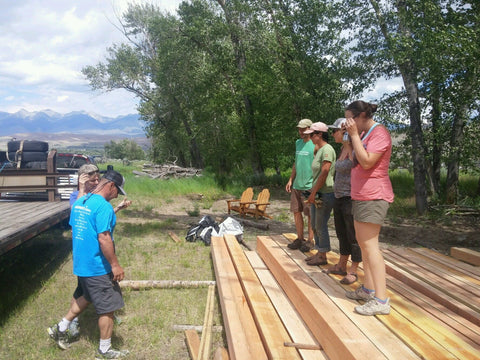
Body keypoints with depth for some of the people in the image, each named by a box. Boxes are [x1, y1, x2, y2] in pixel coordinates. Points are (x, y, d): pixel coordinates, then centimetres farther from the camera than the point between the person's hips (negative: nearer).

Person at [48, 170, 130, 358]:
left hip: (81, 264, 9)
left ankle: (61, 328, 36)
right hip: (98, 267, -9)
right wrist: (115, 265, -17)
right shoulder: (104, 206, -21)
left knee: (84, 297, 30)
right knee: (107, 308, 5)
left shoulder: (79, 202, 7)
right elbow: (104, 238, -25)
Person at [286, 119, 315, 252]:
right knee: (296, 212, 11)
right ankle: (300, 239, 22)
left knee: (310, 214, 1)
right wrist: (291, 180, 16)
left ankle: (310, 241, 11)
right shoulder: (298, 143, 14)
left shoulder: (315, 145, -10)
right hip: (296, 185, 7)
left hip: (309, 186, -7)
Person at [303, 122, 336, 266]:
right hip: (317, 194, 10)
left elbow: (324, 173, -20)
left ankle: (323, 257, 10)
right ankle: (319, 253, 27)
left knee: (321, 226, -1)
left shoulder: (327, 149, -14)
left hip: (325, 193, -10)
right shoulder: (319, 150, 15)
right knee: (315, 225, 15)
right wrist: (313, 192, 18)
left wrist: (313, 192, -18)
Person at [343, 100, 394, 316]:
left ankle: (381, 300, -11)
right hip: (361, 194, 10)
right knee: (363, 242, 13)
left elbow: (367, 162, -23)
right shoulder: (364, 133, 17)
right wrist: (352, 136, 8)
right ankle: (368, 289, 22)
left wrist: (354, 134, -18)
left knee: (369, 244, -13)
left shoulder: (379, 132, -13)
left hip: (373, 195, -10)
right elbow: (357, 161, 14)